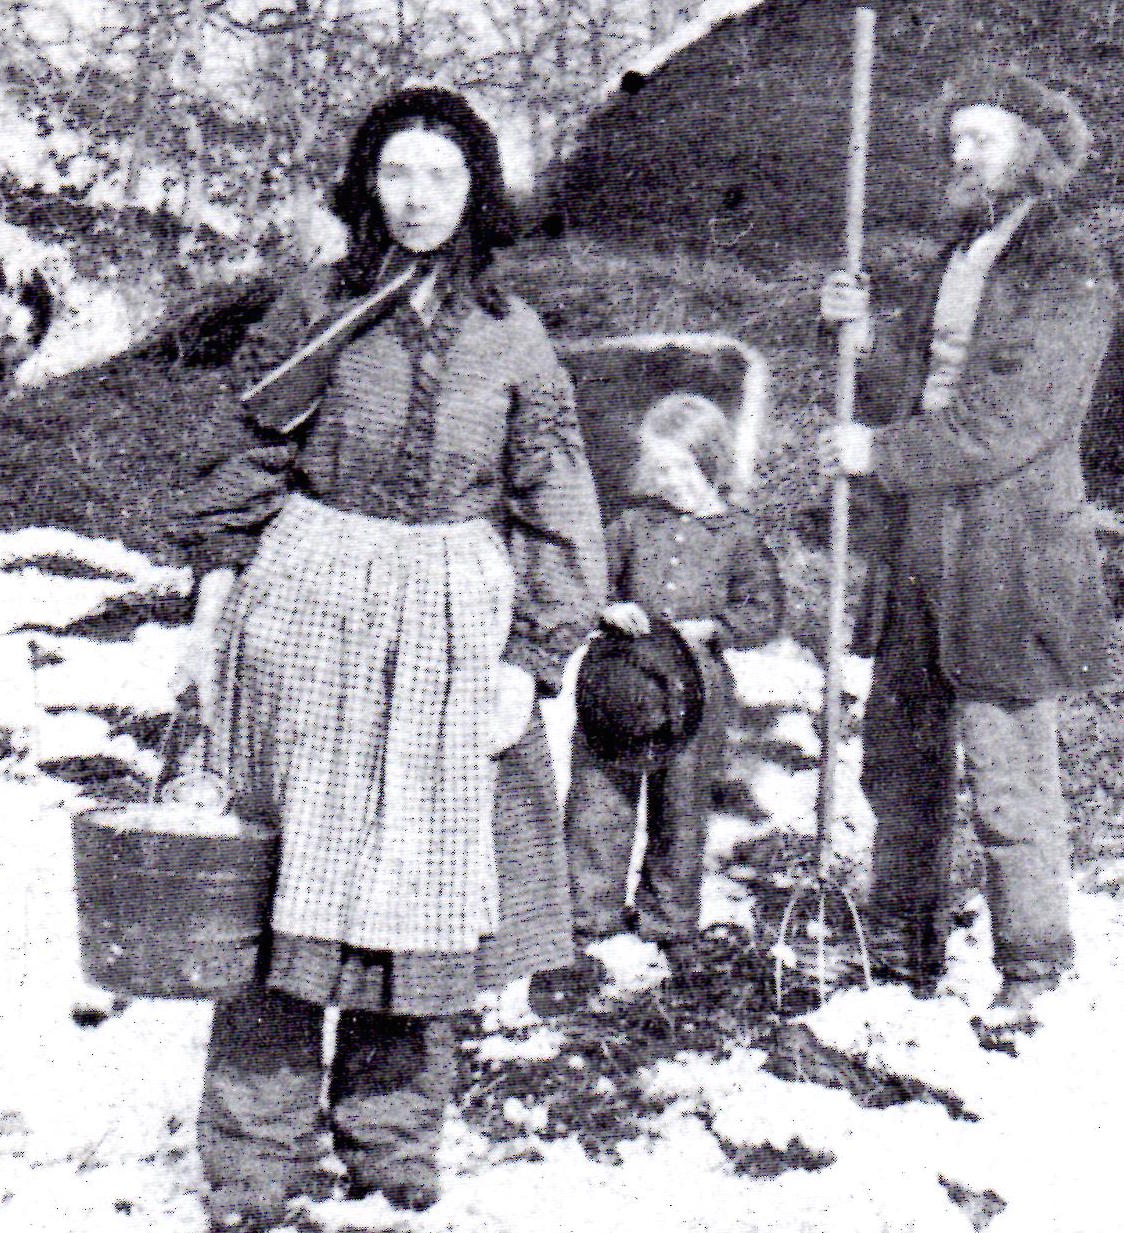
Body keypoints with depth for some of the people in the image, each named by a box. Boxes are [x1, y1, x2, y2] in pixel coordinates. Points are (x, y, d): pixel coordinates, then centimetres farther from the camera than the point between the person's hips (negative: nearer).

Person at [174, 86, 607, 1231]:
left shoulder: (514, 339, 4)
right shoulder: (315, 308, 3)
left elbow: (555, 515, 5)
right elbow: (244, 454, 11)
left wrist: (528, 662, -2)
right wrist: (219, 583, 3)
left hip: (455, 624, 1)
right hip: (308, 613, -1)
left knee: (430, 874, 6)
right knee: (289, 868, 0)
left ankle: (390, 1130, 23)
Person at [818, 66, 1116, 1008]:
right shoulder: (958, 260, 17)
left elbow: (1009, 425, -18)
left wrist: (880, 452, -14)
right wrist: (864, 339, 0)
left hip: (1008, 565, -8)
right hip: (921, 554, 8)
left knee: (1010, 780, -1)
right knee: (901, 757, 16)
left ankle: (1032, 974, 15)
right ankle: (906, 935, 33)